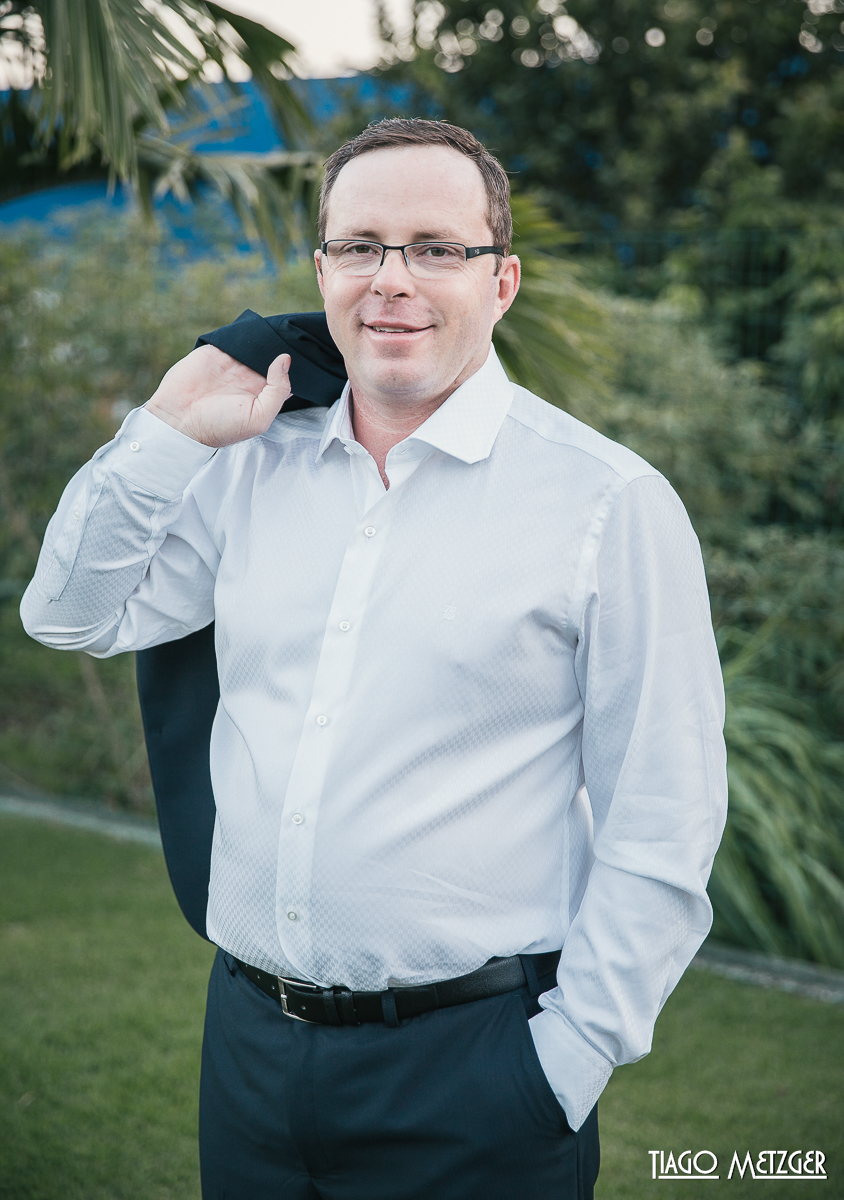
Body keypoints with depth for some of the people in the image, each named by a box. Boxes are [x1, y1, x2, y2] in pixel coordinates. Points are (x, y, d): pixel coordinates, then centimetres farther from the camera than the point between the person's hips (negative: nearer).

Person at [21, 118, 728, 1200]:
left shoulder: (610, 502, -8)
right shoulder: (250, 469, 6)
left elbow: (659, 836, -8)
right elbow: (74, 617, 11)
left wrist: (563, 1072, -10)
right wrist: (168, 430, 1)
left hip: (468, 1067, -4)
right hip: (248, 1035, 5)